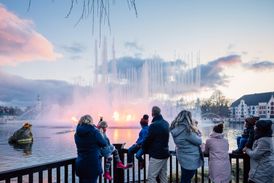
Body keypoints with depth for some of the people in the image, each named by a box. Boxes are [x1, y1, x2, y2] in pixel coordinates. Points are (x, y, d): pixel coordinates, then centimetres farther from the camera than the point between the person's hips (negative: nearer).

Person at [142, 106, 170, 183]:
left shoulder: (154, 125, -20)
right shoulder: (166, 123, 7)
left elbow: (148, 139, -14)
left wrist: (145, 149, 7)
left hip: (156, 155, -9)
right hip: (165, 153, 9)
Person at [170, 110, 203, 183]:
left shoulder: (176, 128, 0)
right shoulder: (185, 129, -27)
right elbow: (199, 141, -16)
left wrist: (194, 128, 1)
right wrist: (194, 127, -4)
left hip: (184, 158, 9)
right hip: (190, 160, -9)